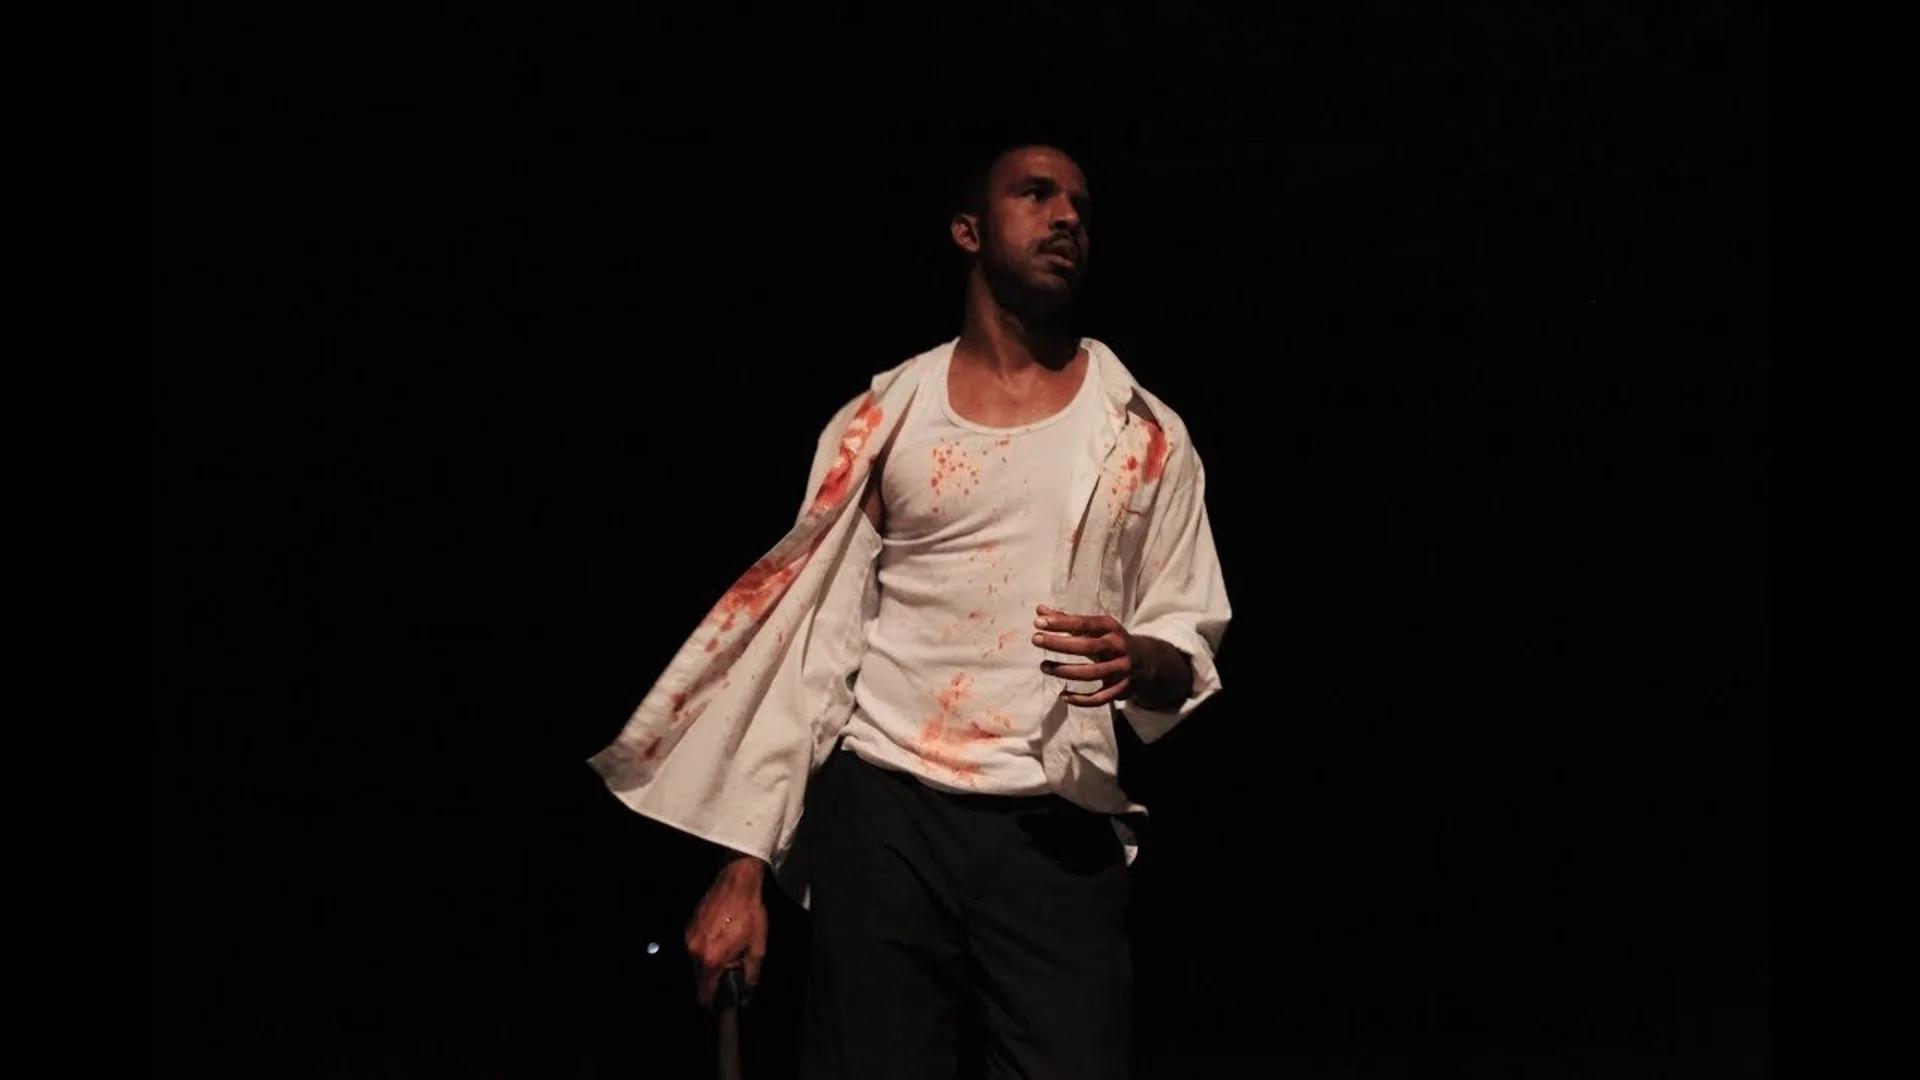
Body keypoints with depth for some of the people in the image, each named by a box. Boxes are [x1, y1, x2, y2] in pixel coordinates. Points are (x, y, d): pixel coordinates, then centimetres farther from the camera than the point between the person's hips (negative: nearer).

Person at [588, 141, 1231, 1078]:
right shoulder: (885, 420, 8)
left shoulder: (1148, 437, 10)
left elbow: (1192, 654, 10)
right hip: (884, 808, 0)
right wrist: (742, 865, 0)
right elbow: (801, 640, 7)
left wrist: (1140, 664, -16)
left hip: (1061, 831, 1)